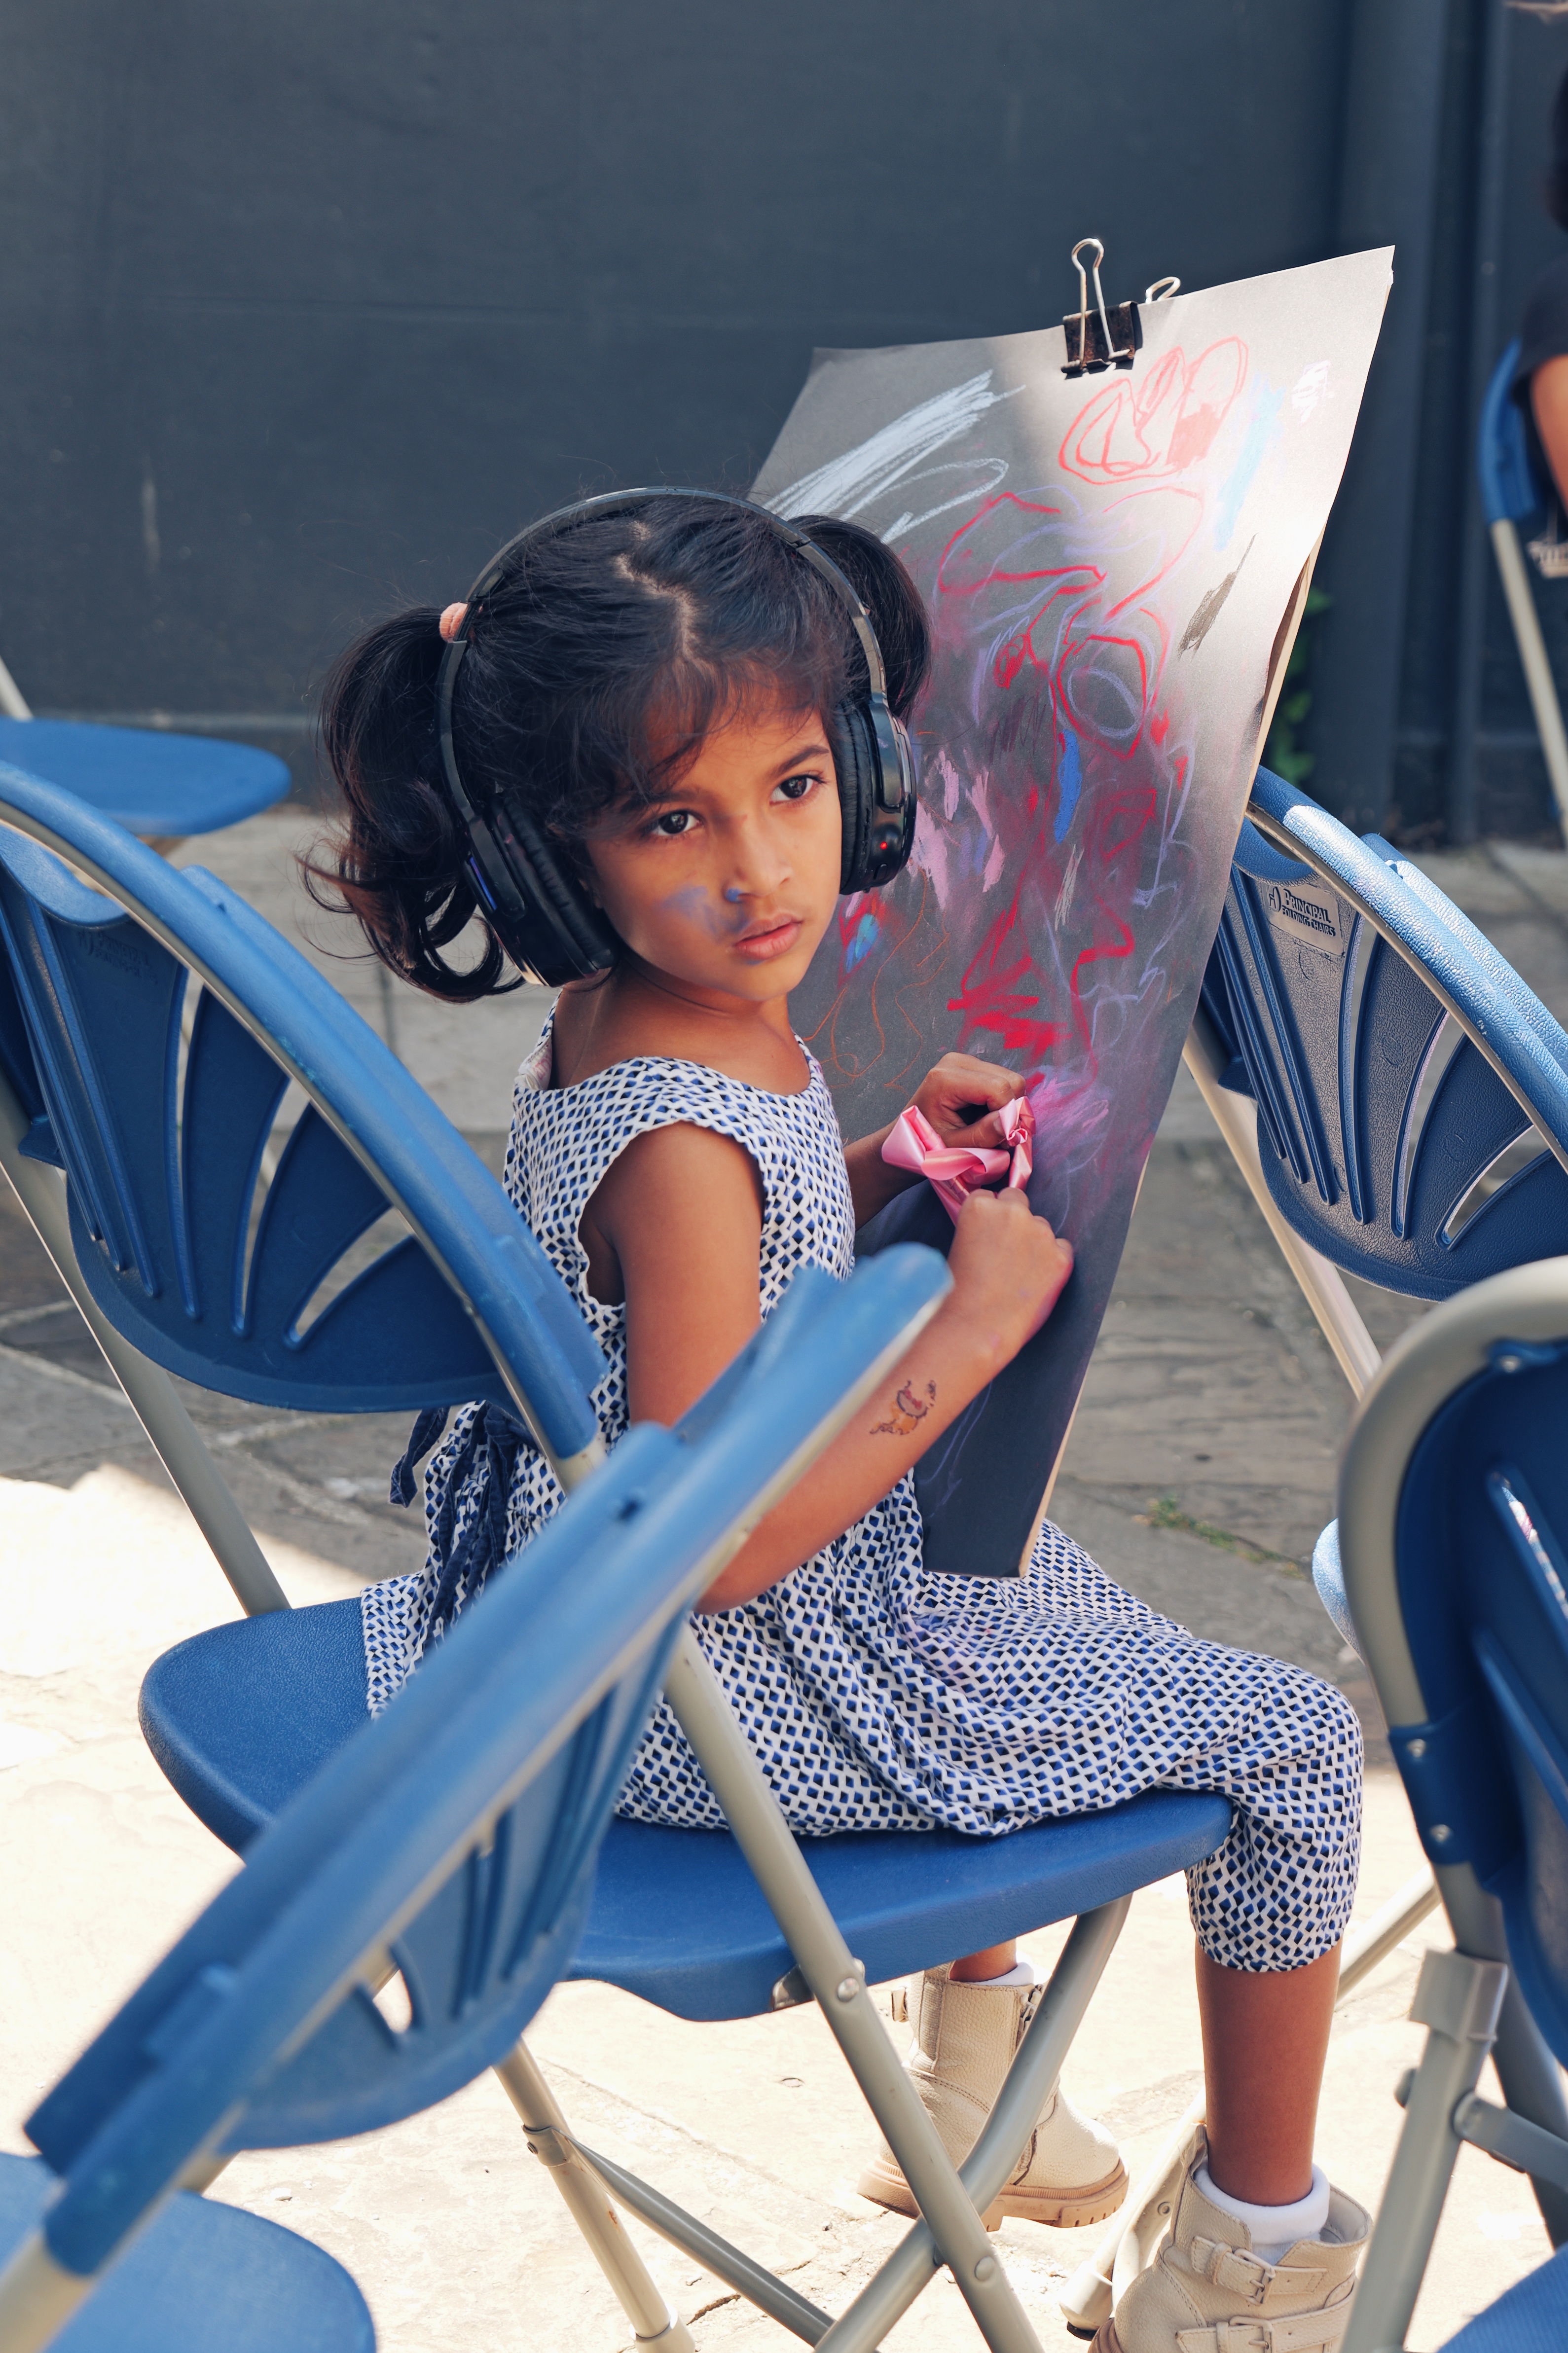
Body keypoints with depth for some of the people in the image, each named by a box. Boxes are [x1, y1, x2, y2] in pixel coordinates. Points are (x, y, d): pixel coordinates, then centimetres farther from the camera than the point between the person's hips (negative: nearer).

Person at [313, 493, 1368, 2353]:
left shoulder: (620, 1021, -4)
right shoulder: (683, 1136, -32)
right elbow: (722, 1541, -31)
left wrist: (888, 1176, -2)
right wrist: (979, 1325, -23)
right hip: (732, 1704, -10)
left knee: (1041, 1589, 38)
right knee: (1293, 1746, 4)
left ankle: (970, 2086, 50)